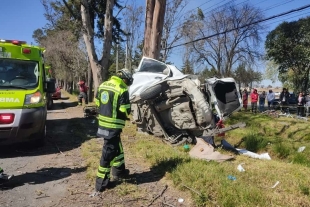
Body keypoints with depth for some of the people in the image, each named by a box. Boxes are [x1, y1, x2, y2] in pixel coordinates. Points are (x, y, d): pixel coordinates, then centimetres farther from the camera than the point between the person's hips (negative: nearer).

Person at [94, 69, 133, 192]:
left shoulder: (103, 85, 8)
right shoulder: (122, 90, -15)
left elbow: (97, 102, 14)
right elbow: (125, 110, -17)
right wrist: (125, 116, 5)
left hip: (103, 122, 8)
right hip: (113, 125, -8)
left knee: (117, 147, 24)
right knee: (109, 152, 1)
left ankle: (118, 171, 38)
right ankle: (101, 182, 9)